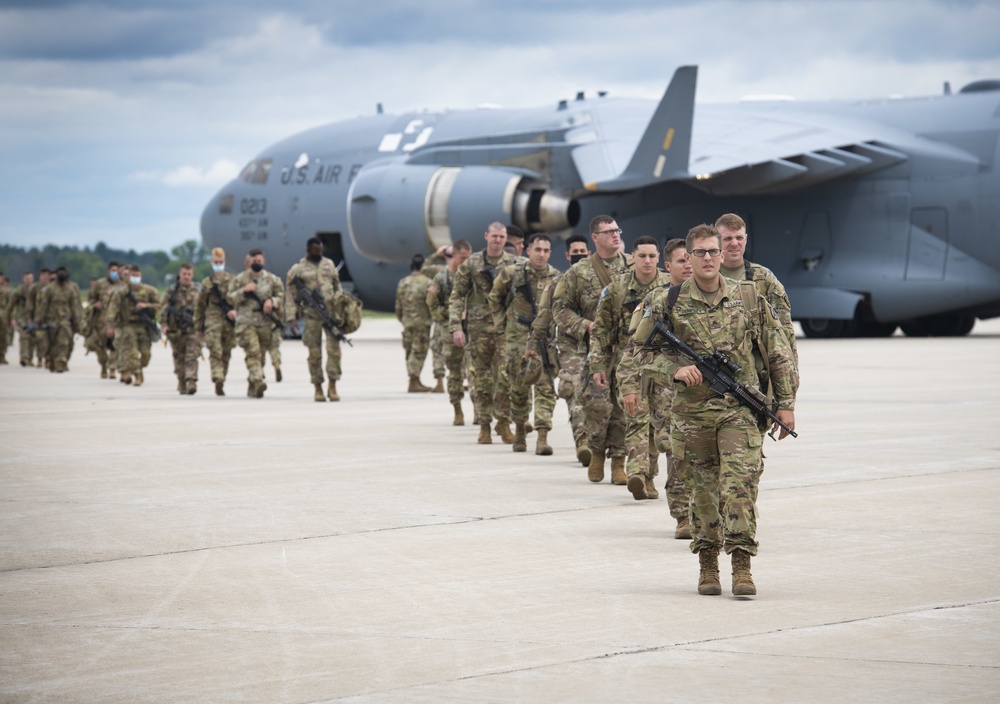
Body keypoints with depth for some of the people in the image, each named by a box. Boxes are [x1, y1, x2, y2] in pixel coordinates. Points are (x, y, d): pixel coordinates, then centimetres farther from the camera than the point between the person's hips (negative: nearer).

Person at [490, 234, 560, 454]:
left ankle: (542, 437, -12)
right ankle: (519, 431, 27)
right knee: (519, 387, 7)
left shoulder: (556, 279, 2)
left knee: (545, 386, -10)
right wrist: (502, 323, 8)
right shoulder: (512, 274, -1)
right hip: (518, 338, 0)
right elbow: (495, 297, 13)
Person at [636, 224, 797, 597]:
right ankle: (707, 563, 19)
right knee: (702, 489, 7)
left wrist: (786, 402, 5)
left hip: (740, 409, -1)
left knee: (739, 483, -13)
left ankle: (742, 565, -12)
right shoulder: (670, 303, 2)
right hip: (691, 410, 1)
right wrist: (675, 369, -12)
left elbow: (777, 352, 8)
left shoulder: (748, 296, 3)